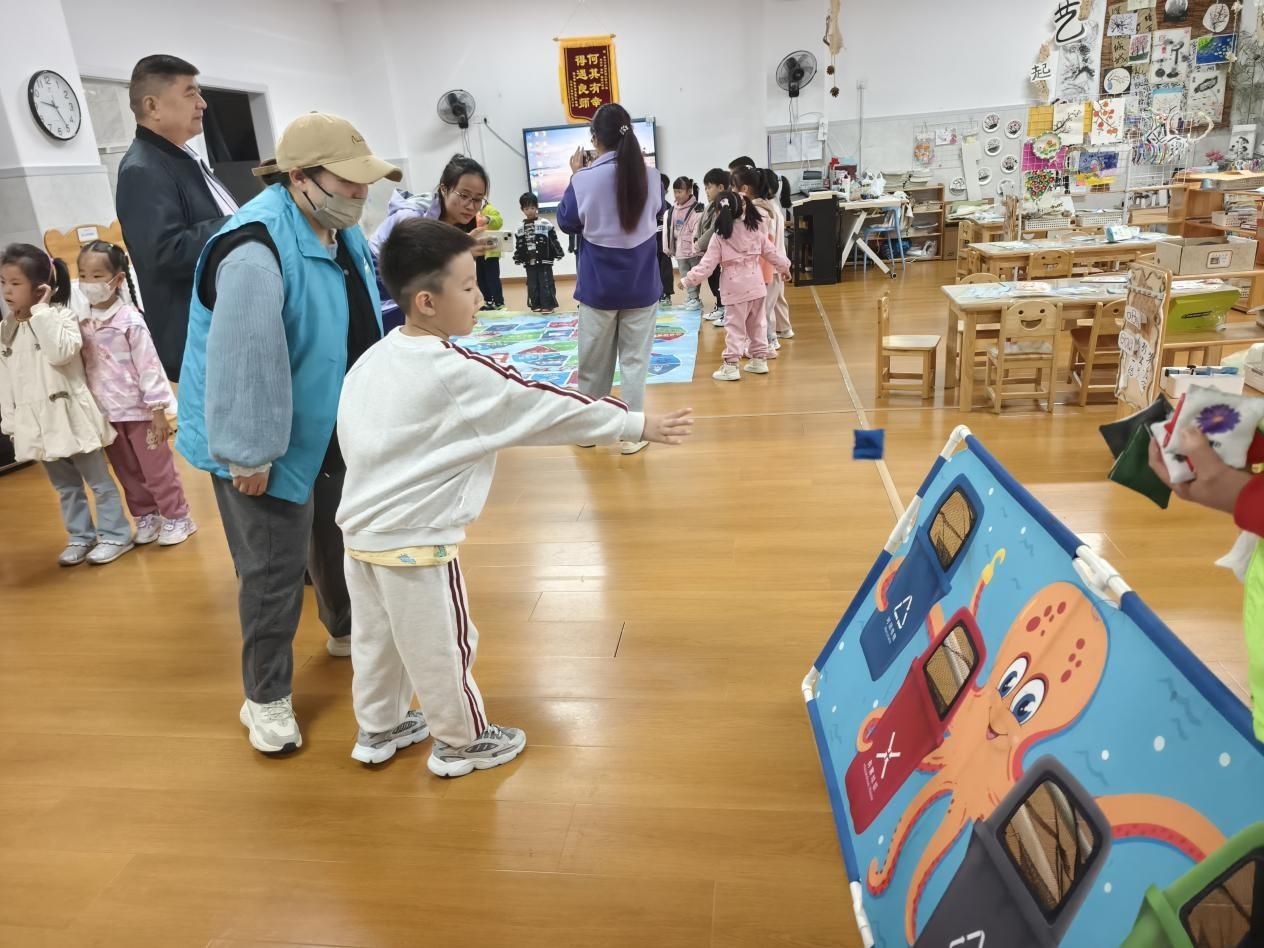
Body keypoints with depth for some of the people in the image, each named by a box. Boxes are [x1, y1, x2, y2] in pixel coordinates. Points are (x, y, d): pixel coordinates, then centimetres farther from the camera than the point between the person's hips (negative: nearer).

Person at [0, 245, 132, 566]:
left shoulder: (60, 316, -9)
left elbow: (60, 353, -29)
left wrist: (40, 312, -21)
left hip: (70, 416, -6)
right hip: (38, 422, 6)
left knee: (98, 480, 6)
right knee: (65, 486, 16)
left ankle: (115, 535, 16)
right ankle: (80, 536, 28)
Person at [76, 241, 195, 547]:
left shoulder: (130, 320, -13)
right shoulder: (82, 322, 3)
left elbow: (149, 366, -14)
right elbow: (82, 367, 9)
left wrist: (158, 410, -14)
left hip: (138, 409, -6)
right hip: (106, 412, 6)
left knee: (156, 469, 4)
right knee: (127, 472, 16)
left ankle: (177, 518, 17)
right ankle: (146, 517, 30)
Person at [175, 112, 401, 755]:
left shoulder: (341, 230, 2)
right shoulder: (256, 248, -29)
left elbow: (364, 321, 13)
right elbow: (243, 359, -31)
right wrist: (248, 455, -27)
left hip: (335, 429, 9)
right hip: (272, 441, -8)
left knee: (340, 537, 24)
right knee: (275, 568, 2)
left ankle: (346, 630, 49)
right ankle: (266, 698, 21)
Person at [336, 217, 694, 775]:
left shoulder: (375, 358, 3)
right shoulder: (456, 372, -21)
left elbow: (353, 435, 11)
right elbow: (545, 408, -17)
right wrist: (638, 425, -9)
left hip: (361, 529, 8)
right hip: (414, 539, -8)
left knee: (376, 640, 24)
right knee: (443, 648, 11)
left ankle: (379, 730, 44)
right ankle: (462, 742, 31)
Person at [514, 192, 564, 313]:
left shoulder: (545, 223, -3)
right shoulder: (521, 227, 8)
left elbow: (553, 240, -2)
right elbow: (519, 245, 12)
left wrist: (558, 253, -5)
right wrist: (518, 259, 10)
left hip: (545, 260, -4)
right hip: (529, 262, 4)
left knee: (546, 283, -4)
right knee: (532, 284, 8)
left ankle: (548, 305, 2)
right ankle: (536, 305, 17)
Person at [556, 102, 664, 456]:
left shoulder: (584, 180, -13)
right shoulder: (650, 176, -5)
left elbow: (567, 223, 3)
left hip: (598, 284, -1)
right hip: (641, 284, 1)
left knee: (593, 360, 13)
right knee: (635, 360, 6)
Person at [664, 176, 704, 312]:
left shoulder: (697, 210, -13)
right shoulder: (672, 210, 8)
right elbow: (669, 229, 12)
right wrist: (668, 247, 11)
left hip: (694, 250, -7)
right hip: (680, 250, 7)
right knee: (685, 277, 12)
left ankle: (695, 299, 11)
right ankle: (692, 297, 23)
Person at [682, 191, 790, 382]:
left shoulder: (719, 237, -9)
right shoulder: (756, 230, 5)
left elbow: (708, 264, -10)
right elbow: (771, 252, 12)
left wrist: (689, 279, -3)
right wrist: (784, 266, 28)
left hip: (735, 290, -5)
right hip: (756, 286, 5)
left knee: (734, 327, -1)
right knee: (757, 324, 16)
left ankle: (731, 366, -1)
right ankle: (760, 360, 23)